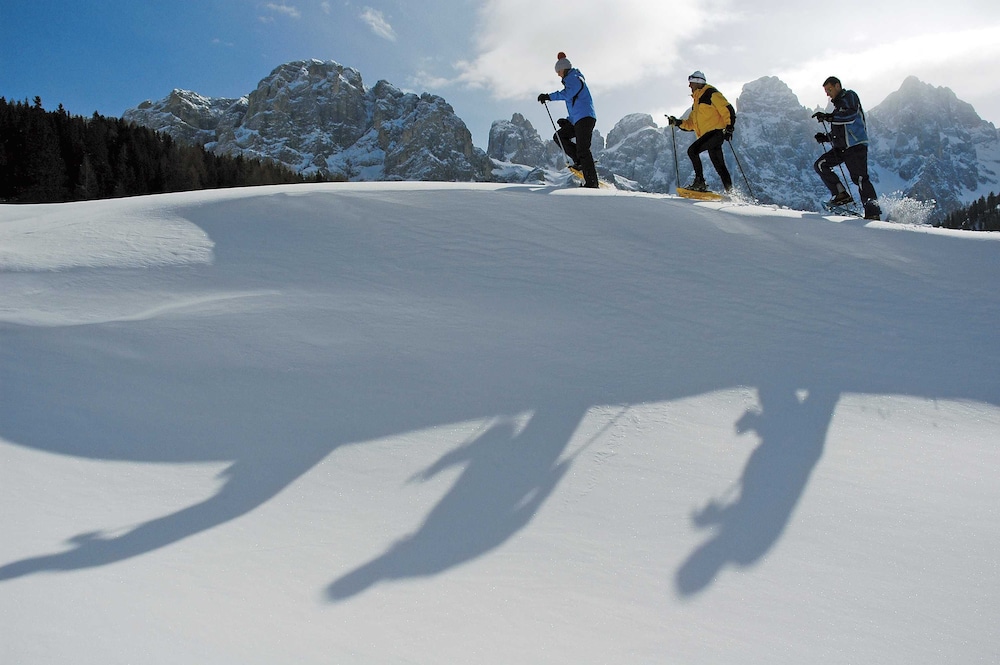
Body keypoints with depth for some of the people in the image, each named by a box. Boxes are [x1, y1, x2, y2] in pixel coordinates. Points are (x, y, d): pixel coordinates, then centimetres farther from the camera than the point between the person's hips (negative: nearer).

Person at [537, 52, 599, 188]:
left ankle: (592, 182, -19)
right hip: (577, 121, 11)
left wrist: (549, 96, -26)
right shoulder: (572, 80, 27)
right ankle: (580, 161, 2)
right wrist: (568, 120, 23)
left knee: (583, 149, -16)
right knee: (559, 136, 10)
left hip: (585, 118, -11)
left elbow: (567, 94, -25)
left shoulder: (575, 79, -4)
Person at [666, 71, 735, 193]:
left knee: (693, 150, -22)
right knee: (719, 166, 8)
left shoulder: (711, 93, -1)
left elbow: (728, 109, -9)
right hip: (707, 135, 9)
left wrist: (729, 127, -18)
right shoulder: (696, 102, 26)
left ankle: (700, 182, -23)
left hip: (716, 132, -9)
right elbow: (691, 124, 25)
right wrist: (677, 122, 10)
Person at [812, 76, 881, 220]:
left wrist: (828, 116, -22)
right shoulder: (838, 105, 25)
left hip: (856, 145, -9)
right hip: (842, 148, 9)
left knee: (859, 178, -16)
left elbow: (850, 115, -19)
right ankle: (841, 194, -4)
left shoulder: (850, 96, 1)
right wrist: (826, 137, 10)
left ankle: (873, 211, -18)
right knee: (820, 165, -3)